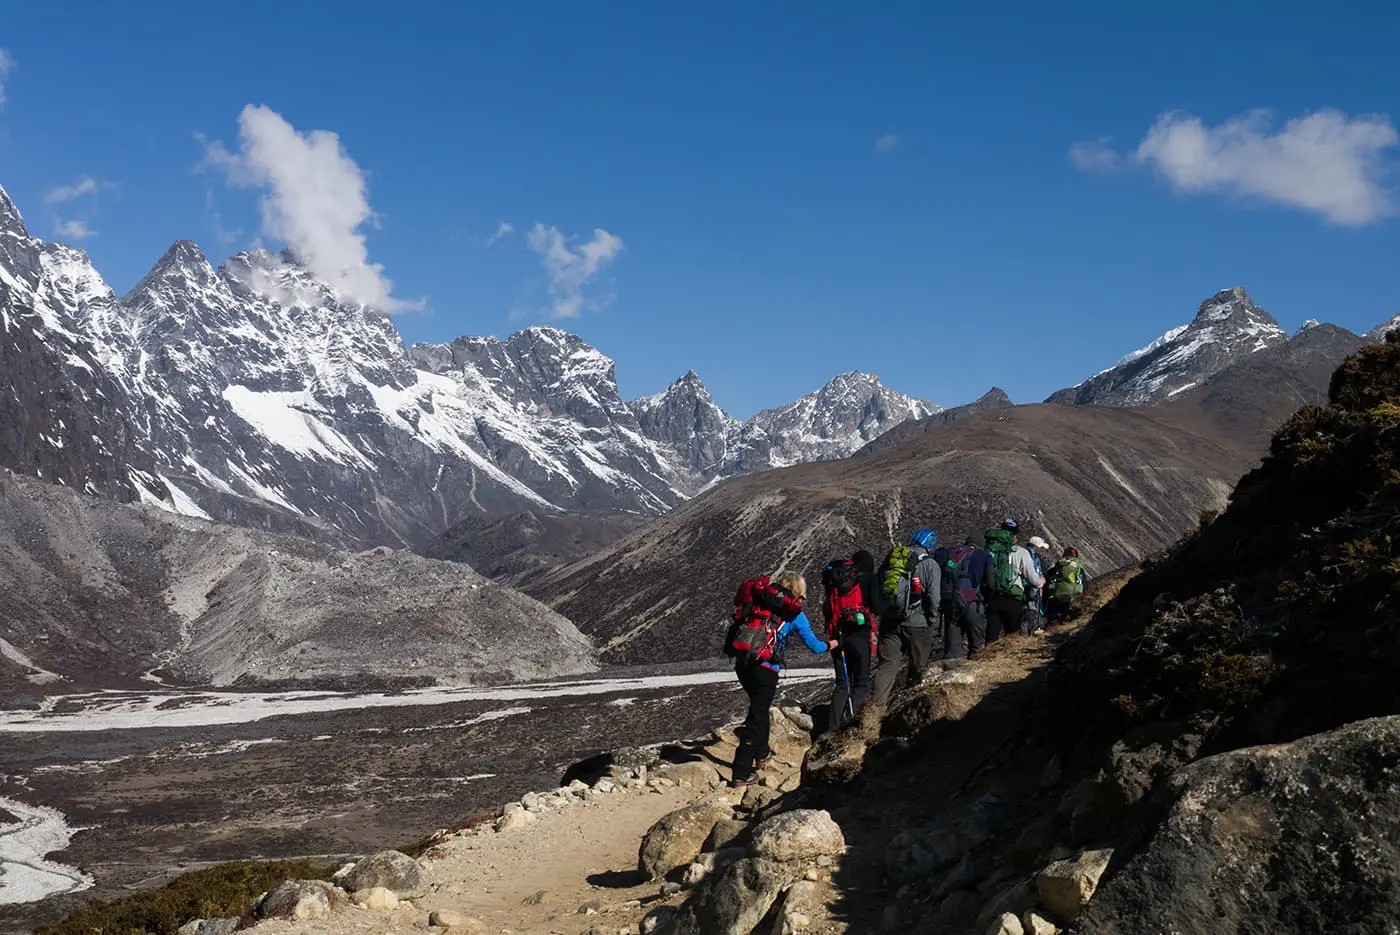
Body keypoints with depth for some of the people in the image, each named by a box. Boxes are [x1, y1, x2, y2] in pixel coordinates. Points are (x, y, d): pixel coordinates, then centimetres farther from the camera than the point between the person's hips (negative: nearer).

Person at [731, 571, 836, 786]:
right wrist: (830, 645, 29)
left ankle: (761, 754, 43)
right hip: (765, 670, -6)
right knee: (756, 717, 1)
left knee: (760, 707, 28)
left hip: (743, 664, 6)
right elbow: (814, 646, 9)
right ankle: (741, 774, 0)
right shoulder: (795, 615, 2)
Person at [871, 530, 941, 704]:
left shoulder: (890, 559, 9)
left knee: (886, 664, 6)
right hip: (917, 624, -4)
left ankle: (878, 703, -3)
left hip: (889, 622, 4)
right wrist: (933, 622, -1)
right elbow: (933, 598, -12)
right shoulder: (930, 565, -7)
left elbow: (877, 591, 13)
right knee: (918, 667, 14)